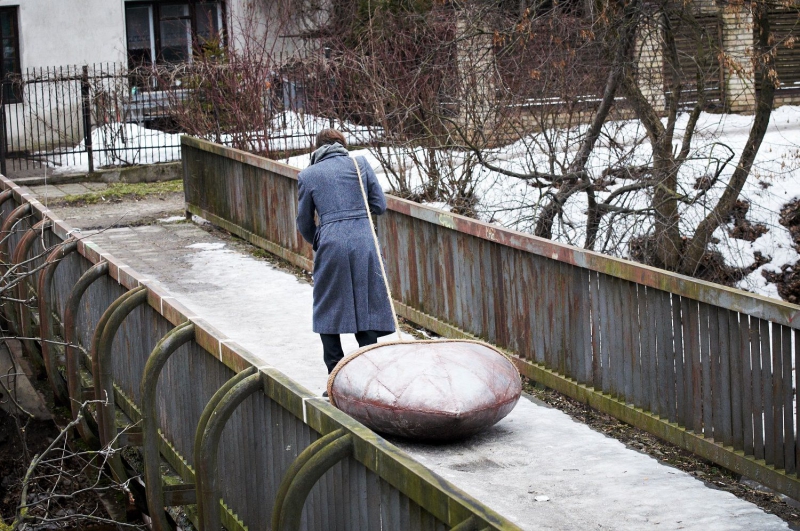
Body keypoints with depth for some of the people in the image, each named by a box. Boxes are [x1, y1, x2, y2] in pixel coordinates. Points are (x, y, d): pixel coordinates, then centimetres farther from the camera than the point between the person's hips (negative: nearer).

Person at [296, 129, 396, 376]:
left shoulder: (308, 175, 7)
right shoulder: (361, 164, 8)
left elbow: (304, 222, 13)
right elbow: (380, 206, 7)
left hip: (331, 245, -1)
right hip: (364, 243, 1)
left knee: (328, 311, 10)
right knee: (366, 307, 10)